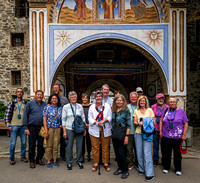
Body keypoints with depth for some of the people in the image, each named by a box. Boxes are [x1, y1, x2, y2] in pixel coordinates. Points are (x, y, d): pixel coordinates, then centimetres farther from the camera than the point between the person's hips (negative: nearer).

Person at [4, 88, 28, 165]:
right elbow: (7, 114, 1)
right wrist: (8, 125, -5)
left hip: (23, 126, 2)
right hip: (14, 126, -2)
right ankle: (11, 158, 20)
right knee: (13, 143, 3)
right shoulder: (11, 103, 3)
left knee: (24, 142, 8)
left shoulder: (26, 103, 6)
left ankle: (23, 156, 24)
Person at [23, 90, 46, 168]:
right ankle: (32, 161, 18)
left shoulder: (45, 104, 7)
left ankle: (39, 159, 25)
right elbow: (25, 116, -1)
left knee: (41, 144, 9)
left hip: (41, 127, 3)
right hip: (32, 127, -2)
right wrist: (26, 127, -6)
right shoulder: (30, 103, 0)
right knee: (32, 144, 4)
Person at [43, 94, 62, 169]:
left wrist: (61, 124, 2)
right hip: (49, 128, -3)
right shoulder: (47, 107, -4)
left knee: (56, 145, 7)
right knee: (49, 146, 2)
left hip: (57, 129, 3)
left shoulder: (60, 108, 6)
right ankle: (48, 161, 15)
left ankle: (55, 160, 21)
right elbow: (44, 119, -7)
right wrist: (46, 131, -12)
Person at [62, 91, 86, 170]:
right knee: (69, 146, 3)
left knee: (79, 145, 6)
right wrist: (64, 131, -4)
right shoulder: (65, 107, 1)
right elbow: (63, 120, 1)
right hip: (69, 129, -1)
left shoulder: (80, 106, 6)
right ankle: (69, 163, 19)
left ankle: (79, 161, 23)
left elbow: (83, 118, 10)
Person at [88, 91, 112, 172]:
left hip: (105, 130, 0)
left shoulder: (107, 106, 5)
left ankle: (106, 164, 20)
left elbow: (110, 117, 1)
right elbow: (90, 118, 0)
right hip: (94, 130, 0)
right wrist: (97, 122, -16)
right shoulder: (92, 107, 6)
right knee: (95, 147, 5)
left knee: (105, 147, 7)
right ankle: (95, 164, 18)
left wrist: (103, 121, -17)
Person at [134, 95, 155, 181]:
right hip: (138, 133, 3)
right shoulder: (136, 111, 8)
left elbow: (153, 121, 3)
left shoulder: (149, 110, 3)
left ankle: (150, 174, 1)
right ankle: (141, 169, 27)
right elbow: (135, 122, 7)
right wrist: (139, 123, -14)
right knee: (139, 152, 8)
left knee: (147, 153, -7)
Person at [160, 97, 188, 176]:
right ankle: (166, 167, 26)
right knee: (166, 153, 9)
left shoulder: (181, 111, -2)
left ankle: (178, 169, 25)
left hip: (177, 137, -2)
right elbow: (161, 121, 12)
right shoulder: (166, 111, 6)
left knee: (177, 153, 9)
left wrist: (184, 135, -7)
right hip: (165, 136, 2)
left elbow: (186, 124, -2)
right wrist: (160, 131, 5)